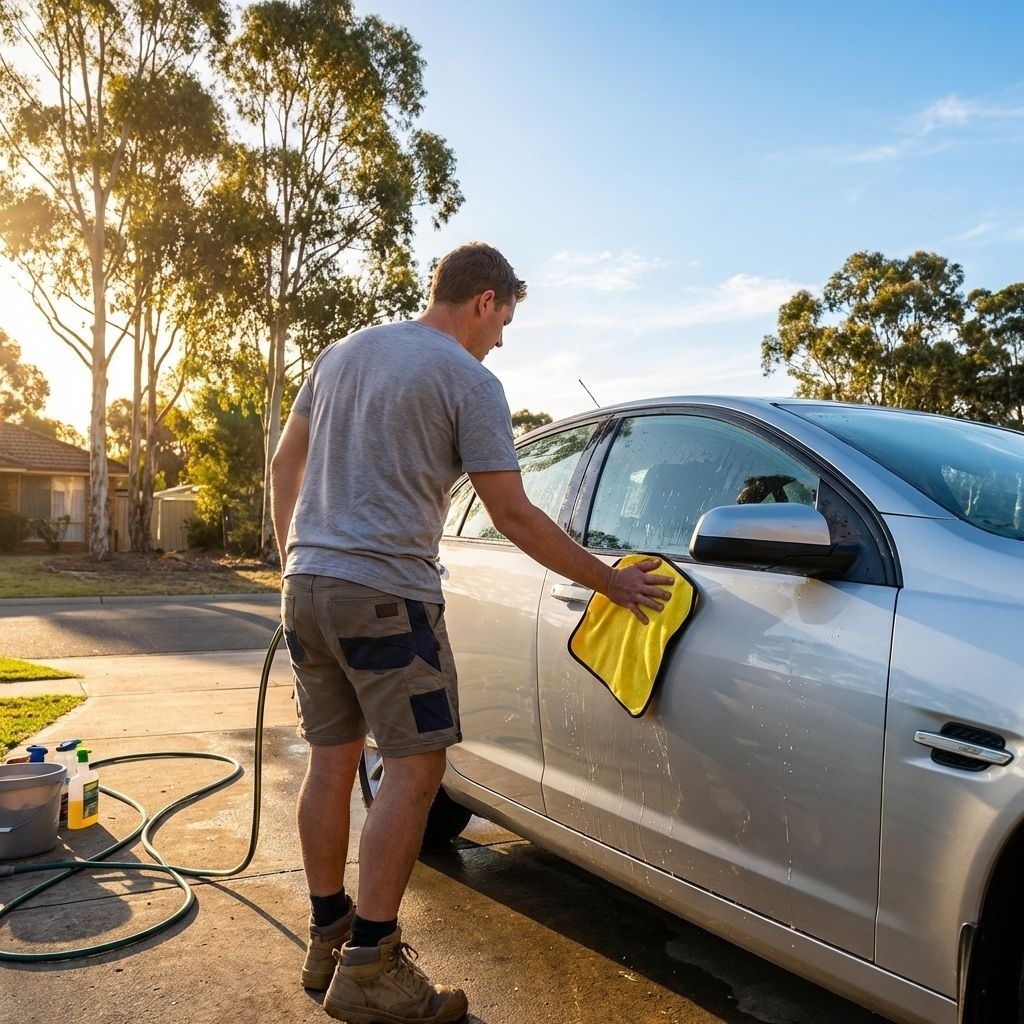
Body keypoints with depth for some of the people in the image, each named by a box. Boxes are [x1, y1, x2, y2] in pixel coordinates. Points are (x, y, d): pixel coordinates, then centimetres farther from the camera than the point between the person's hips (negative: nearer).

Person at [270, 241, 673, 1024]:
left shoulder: (344, 352, 15)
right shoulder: (470, 381, -6)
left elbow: (284, 465, 17)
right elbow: (514, 516, -8)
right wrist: (611, 583, 0)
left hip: (307, 586, 8)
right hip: (386, 594, -8)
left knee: (333, 762, 14)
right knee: (415, 769, 0)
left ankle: (327, 941, 24)